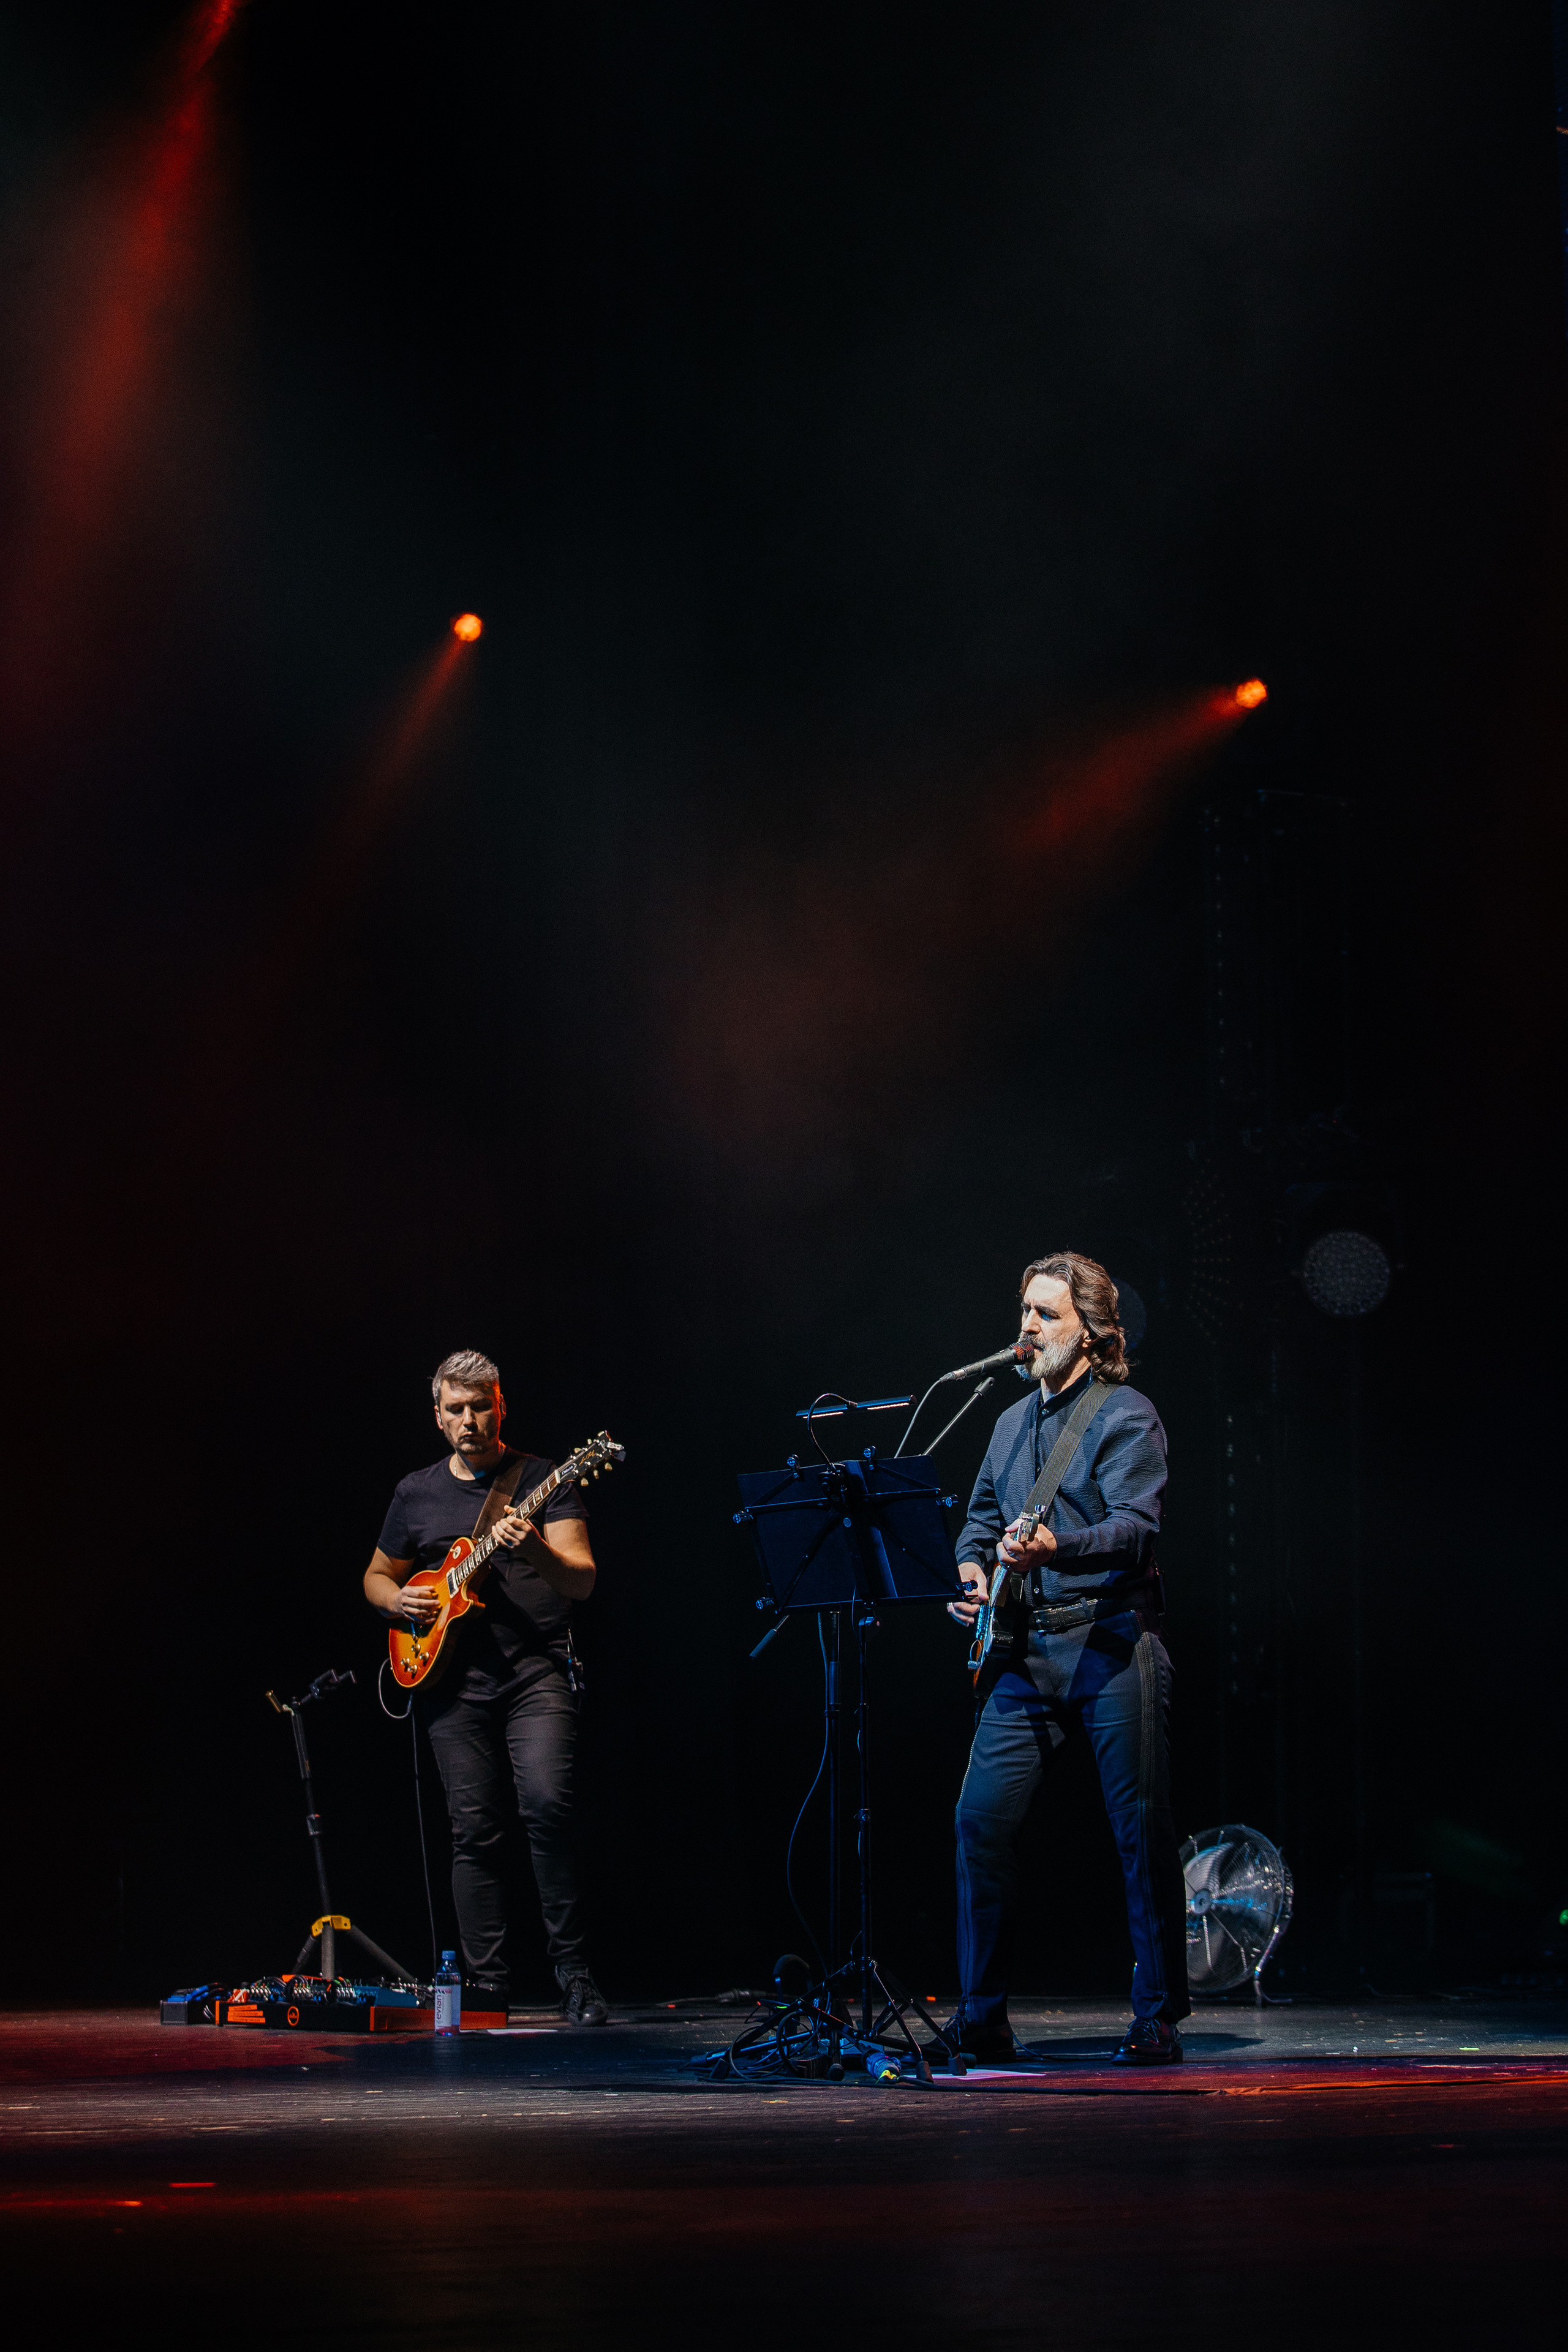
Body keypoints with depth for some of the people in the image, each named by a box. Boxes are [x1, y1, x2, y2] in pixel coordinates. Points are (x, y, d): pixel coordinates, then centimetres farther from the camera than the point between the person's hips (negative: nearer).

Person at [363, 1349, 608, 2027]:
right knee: (474, 1831, 0)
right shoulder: (416, 1493, 13)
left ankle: (572, 1970, -12)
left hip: (536, 1672, -3)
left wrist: (537, 1551, -27)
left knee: (547, 1805, -20)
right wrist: (397, 1600, 2)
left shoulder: (544, 1480, 2)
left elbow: (582, 1580, -7)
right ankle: (485, 1985, 6)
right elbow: (376, 1577, 25)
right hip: (455, 1682, 3)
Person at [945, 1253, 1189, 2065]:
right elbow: (982, 1515, 27)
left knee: (1142, 1829, -4)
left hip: (1110, 1640, -6)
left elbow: (1137, 1527, -17)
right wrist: (973, 1567, 5)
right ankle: (981, 2016, 4)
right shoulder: (1013, 1421, 18)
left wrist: (1056, 1547, -33)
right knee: (983, 1817, -4)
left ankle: (1158, 2019, 5)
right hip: (1026, 1648, 6)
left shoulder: (1126, 1416, -4)